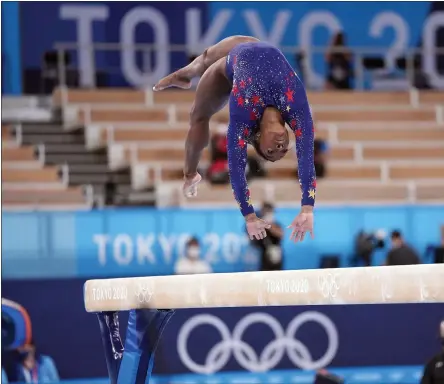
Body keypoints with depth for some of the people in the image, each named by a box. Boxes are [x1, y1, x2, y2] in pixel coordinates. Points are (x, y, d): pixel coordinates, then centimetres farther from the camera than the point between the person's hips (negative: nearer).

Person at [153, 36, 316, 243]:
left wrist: (307, 211, -55)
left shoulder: (294, 107, -42)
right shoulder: (244, 114, -42)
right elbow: (236, 168, -41)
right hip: (234, 59, -1)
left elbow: (306, 158, -47)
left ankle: (182, 76, 62)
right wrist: (250, 217, -47)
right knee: (199, 116, 21)